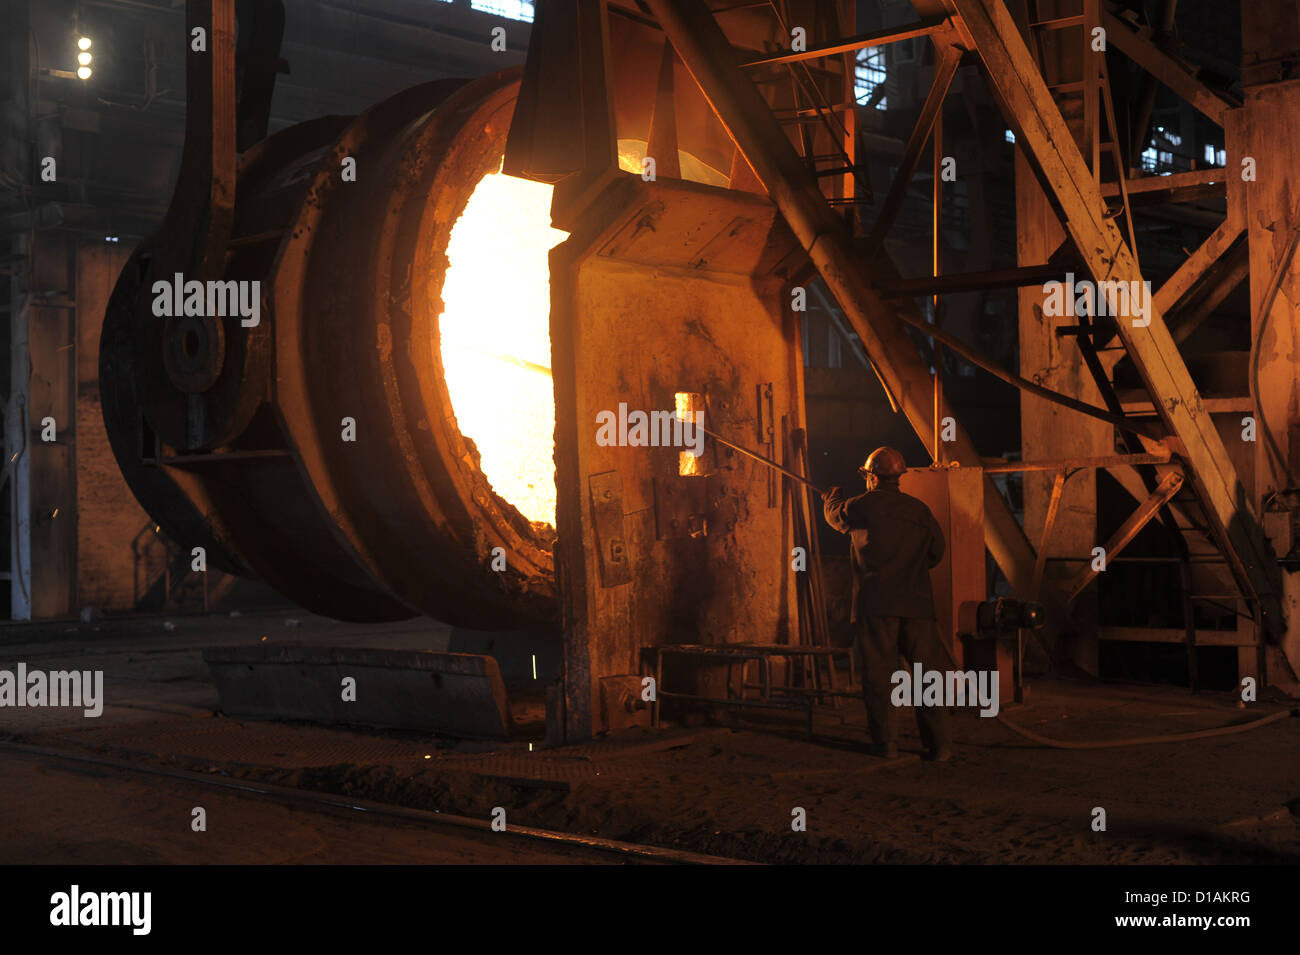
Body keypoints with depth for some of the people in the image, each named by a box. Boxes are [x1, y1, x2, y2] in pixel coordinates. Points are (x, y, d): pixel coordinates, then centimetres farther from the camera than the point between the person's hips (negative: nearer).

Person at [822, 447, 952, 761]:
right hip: (916, 601, 3)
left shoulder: (864, 505, 0)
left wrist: (831, 498, 43)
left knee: (878, 673, 2)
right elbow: (936, 552, 18)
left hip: (876, 603, -3)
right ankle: (939, 744, 5)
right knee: (926, 673, 6)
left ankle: (885, 743, 2)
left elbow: (836, 515, 21)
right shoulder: (920, 510, 11)